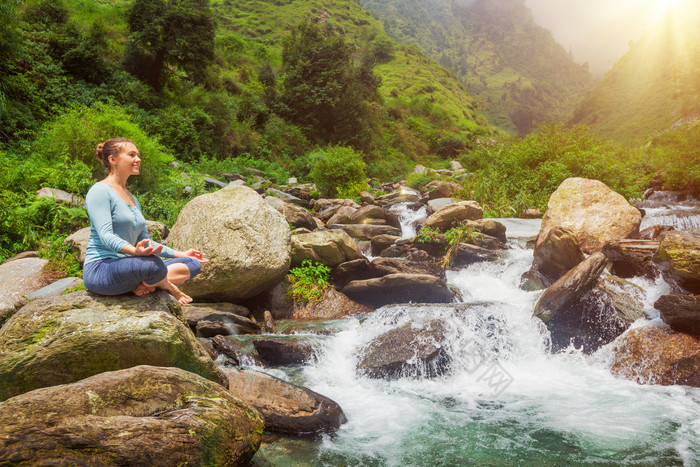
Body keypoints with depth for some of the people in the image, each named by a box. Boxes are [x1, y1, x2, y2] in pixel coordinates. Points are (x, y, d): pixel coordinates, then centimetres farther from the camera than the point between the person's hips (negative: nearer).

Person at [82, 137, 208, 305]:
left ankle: (145, 285, -19)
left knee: (193, 264, -2)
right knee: (153, 263, -38)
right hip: (100, 270, -9)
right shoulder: (100, 191, -6)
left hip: (128, 269, 9)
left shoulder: (133, 199, 21)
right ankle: (169, 288, -7)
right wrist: (134, 251, -38)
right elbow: (105, 235, -20)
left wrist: (179, 254, 23)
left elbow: (145, 241, 26)